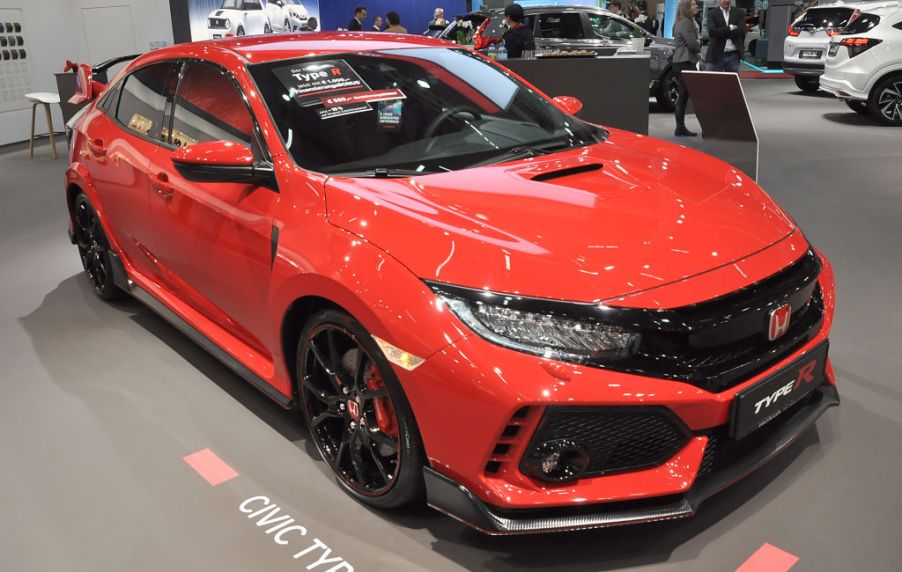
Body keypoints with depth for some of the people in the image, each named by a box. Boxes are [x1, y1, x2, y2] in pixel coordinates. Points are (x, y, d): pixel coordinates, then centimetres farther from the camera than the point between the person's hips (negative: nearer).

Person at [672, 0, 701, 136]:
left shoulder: (681, 22, 18)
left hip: (681, 63, 10)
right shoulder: (686, 23, -13)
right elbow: (692, 44, -20)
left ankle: (680, 128, 12)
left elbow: (695, 41, 21)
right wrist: (698, 45, 1)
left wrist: (697, 43, 1)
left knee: (684, 96, 10)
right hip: (685, 63, -10)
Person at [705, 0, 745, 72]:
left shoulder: (739, 13, 7)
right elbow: (712, 32, -14)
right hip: (716, 55, -2)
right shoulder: (712, 13, 2)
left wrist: (721, 33, -11)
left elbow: (742, 31, -8)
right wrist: (730, 27, -12)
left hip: (733, 55, 2)